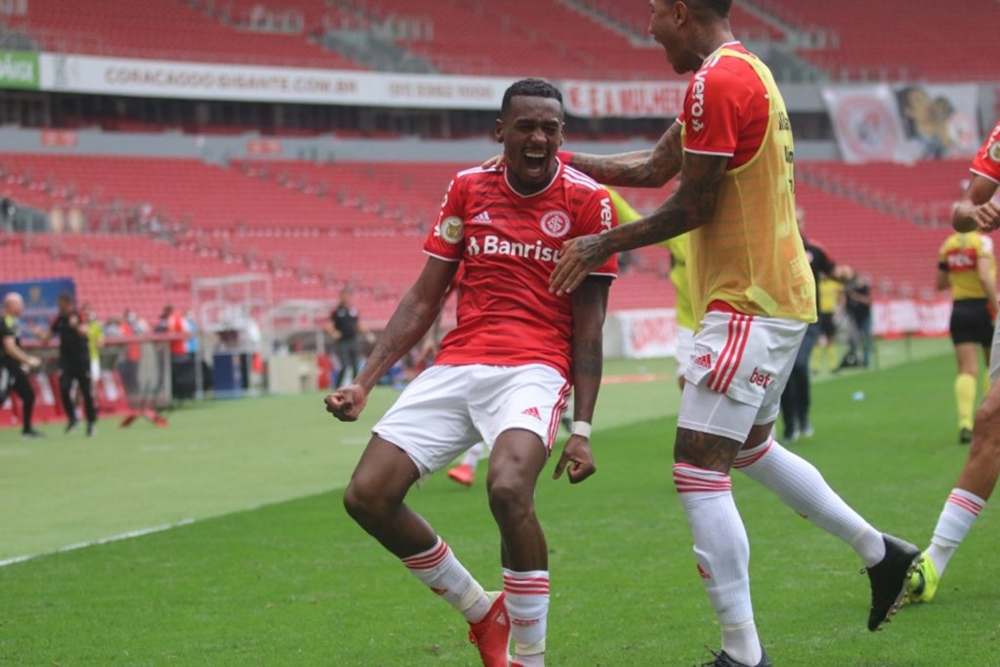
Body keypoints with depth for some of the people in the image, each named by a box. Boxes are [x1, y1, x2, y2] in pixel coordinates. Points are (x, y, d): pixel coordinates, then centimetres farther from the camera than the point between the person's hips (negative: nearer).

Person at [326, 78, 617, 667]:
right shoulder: (468, 188, 9)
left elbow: (589, 324, -2)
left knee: (509, 488, -33)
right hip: (457, 365, 5)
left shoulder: (587, 201, -2)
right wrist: (365, 382, 3)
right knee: (367, 496, -7)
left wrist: (582, 429, -10)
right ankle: (482, 612, 15)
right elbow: (424, 299, 12)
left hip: (535, 368, -5)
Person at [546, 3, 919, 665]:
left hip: (748, 306, -11)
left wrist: (601, 245, -7)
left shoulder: (717, 81, -18)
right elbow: (655, 167, 18)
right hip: (779, 296, 11)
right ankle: (882, 552, 32)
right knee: (751, 448, 26)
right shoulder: (746, 72, 14)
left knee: (699, 473, -10)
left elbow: (692, 206, -16)